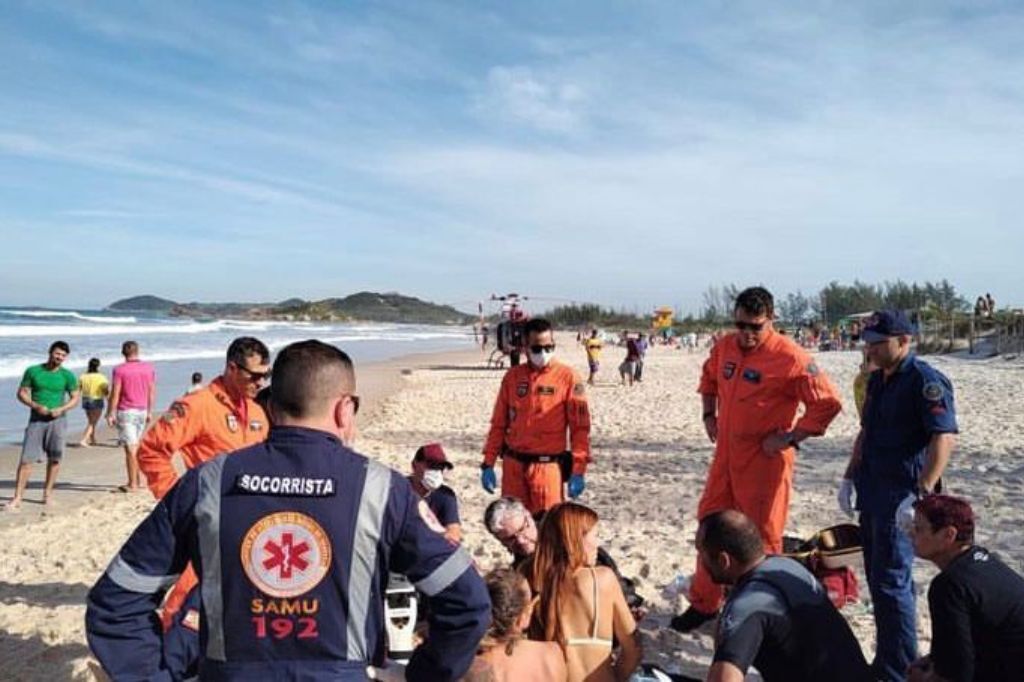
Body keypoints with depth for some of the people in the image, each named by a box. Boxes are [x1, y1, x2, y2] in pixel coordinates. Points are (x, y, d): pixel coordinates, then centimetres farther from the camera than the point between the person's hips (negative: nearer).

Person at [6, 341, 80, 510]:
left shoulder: (67, 376, 2)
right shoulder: (33, 371, 1)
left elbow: (75, 398, 5)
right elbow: (22, 393, 2)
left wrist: (61, 409, -12)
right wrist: (36, 406, -14)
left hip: (57, 420, 1)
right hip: (36, 420, -1)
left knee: (54, 458, 5)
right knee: (26, 459, -5)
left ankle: (48, 492, 20)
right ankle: (17, 498, -2)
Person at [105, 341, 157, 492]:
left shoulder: (119, 370, -10)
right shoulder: (149, 368, 4)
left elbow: (115, 393, -12)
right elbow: (152, 392, 8)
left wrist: (110, 414, -6)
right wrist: (150, 412, 15)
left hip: (126, 412, -5)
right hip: (142, 411, 5)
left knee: (130, 448, -2)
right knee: (136, 446, 17)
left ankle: (132, 484, 1)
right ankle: (139, 479, 20)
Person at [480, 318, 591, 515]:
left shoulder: (567, 377, -5)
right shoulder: (512, 376, 6)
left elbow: (580, 427, -6)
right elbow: (498, 424, 11)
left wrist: (578, 471, -10)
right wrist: (488, 464, 7)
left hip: (547, 466, -4)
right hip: (513, 465, 4)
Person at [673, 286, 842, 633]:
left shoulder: (790, 358, -17)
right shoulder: (724, 347, 3)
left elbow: (828, 403, -17)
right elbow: (709, 376, 25)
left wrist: (790, 438, -15)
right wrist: (709, 414, 15)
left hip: (765, 460, -7)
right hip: (726, 454, 7)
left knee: (762, 538, 4)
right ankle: (703, 603, 31)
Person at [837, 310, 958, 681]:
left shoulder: (926, 381, -14)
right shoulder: (876, 380, 13)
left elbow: (944, 438, -22)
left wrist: (920, 496, -28)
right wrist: (850, 477, 18)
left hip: (901, 498, -9)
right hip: (872, 494, 9)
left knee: (890, 583, -5)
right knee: (879, 580, 16)